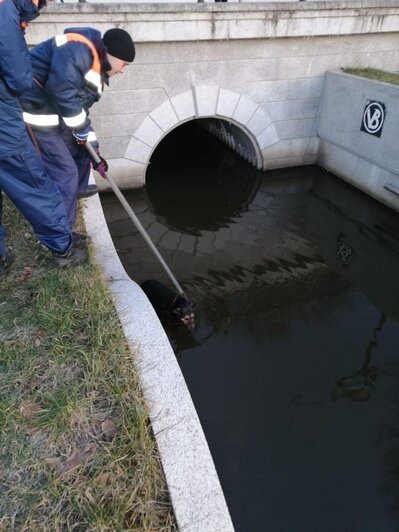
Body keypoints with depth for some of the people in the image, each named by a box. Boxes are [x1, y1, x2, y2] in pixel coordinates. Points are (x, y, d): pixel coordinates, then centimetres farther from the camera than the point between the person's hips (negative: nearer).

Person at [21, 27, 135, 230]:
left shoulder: (95, 67, 15)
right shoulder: (79, 49, -17)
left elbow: (79, 108, 18)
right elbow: (60, 90, -29)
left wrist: (94, 151, 15)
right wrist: (81, 128, -15)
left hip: (52, 116, 10)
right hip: (34, 114, -10)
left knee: (80, 149, 26)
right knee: (65, 172, -10)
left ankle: (76, 190, 53)